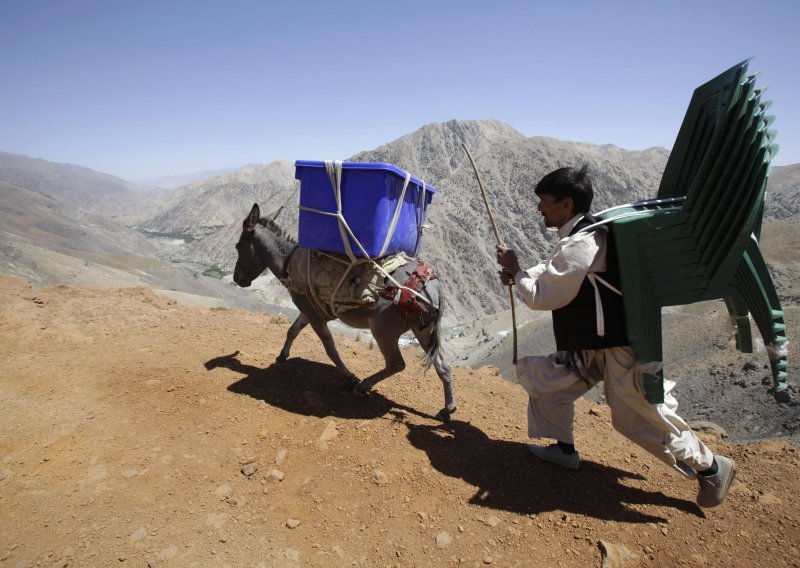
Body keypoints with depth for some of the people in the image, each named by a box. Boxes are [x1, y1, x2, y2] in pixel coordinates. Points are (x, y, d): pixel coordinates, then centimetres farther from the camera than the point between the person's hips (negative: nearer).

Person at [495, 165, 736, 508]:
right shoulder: (584, 233, 7)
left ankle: (711, 468, 25)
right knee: (544, 377, 16)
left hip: (619, 346, -10)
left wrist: (514, 270, -7)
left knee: (642, 418, 1)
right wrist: (518, 274, 4)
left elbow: (540, 297, -21)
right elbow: (551, 274, 19)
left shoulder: (579, 245, -26)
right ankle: (564, 448, 32)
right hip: (589, 344, 10)